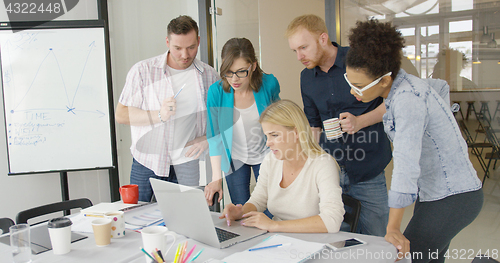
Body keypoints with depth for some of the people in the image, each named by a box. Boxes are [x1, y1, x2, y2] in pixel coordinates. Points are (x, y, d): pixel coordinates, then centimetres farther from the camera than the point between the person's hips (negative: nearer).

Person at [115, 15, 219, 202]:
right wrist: (159, 115, -18)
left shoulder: (209, 76, 3)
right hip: (147, 164, 0)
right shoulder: (143, 71, -3)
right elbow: (121, 115, -4)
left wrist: (208, 138, -6)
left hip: (187, 166, 1)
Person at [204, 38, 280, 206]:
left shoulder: (269, 84, -19)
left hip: (265, 155, 0)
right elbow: (214, 135, -14)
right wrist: (216, 178, -20)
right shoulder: (216, 91, -21)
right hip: (234, 158, 0)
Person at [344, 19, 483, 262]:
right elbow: (441, 86, 24)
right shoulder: (405, 84, 1)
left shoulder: (408, 99, -28)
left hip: (452, 198, -9)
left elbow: (406, 165, -33)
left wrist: (392, 229, -31)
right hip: (435, 192, 10)